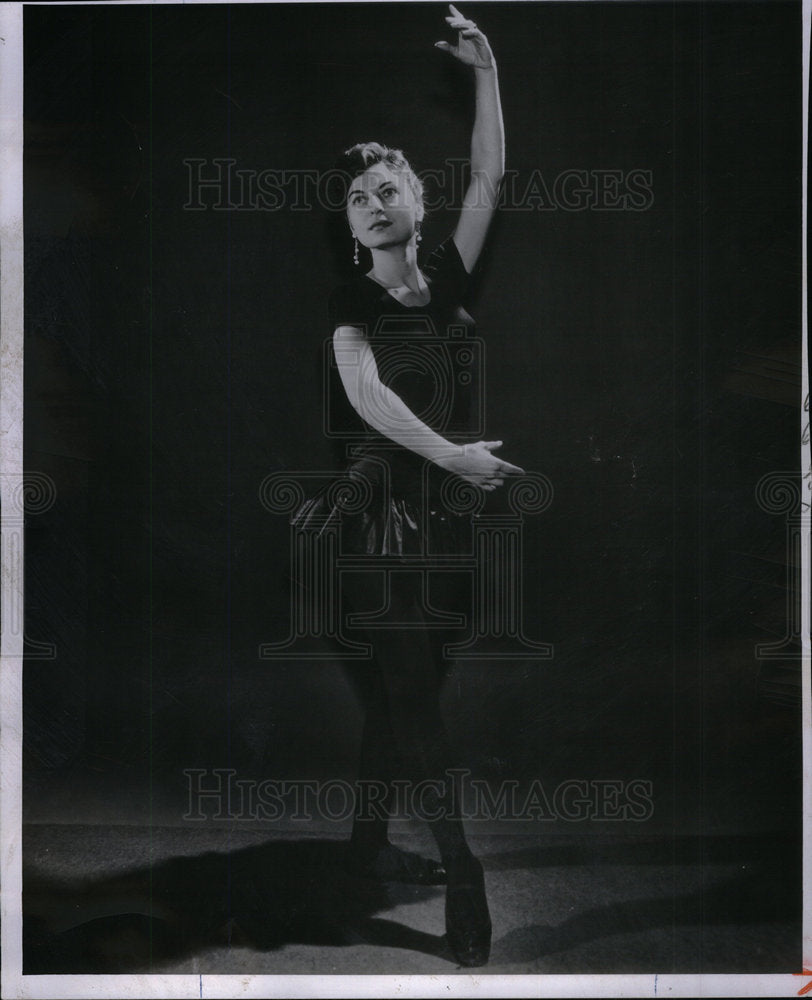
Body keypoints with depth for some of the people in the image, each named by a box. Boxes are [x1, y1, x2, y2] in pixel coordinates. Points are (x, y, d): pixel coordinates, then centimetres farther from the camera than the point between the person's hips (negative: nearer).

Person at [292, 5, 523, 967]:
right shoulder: (352, 301, -4)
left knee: (400, 684, 13)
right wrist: (453, 455, -25)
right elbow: (366, 393, -19)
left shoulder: (447, 279, 8)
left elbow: (490, 178, 5)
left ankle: (370, 840, 27)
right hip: (385, 507, -5)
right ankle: (465, 882, -9)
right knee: (408, 686, -8)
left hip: (445, 508, 5)